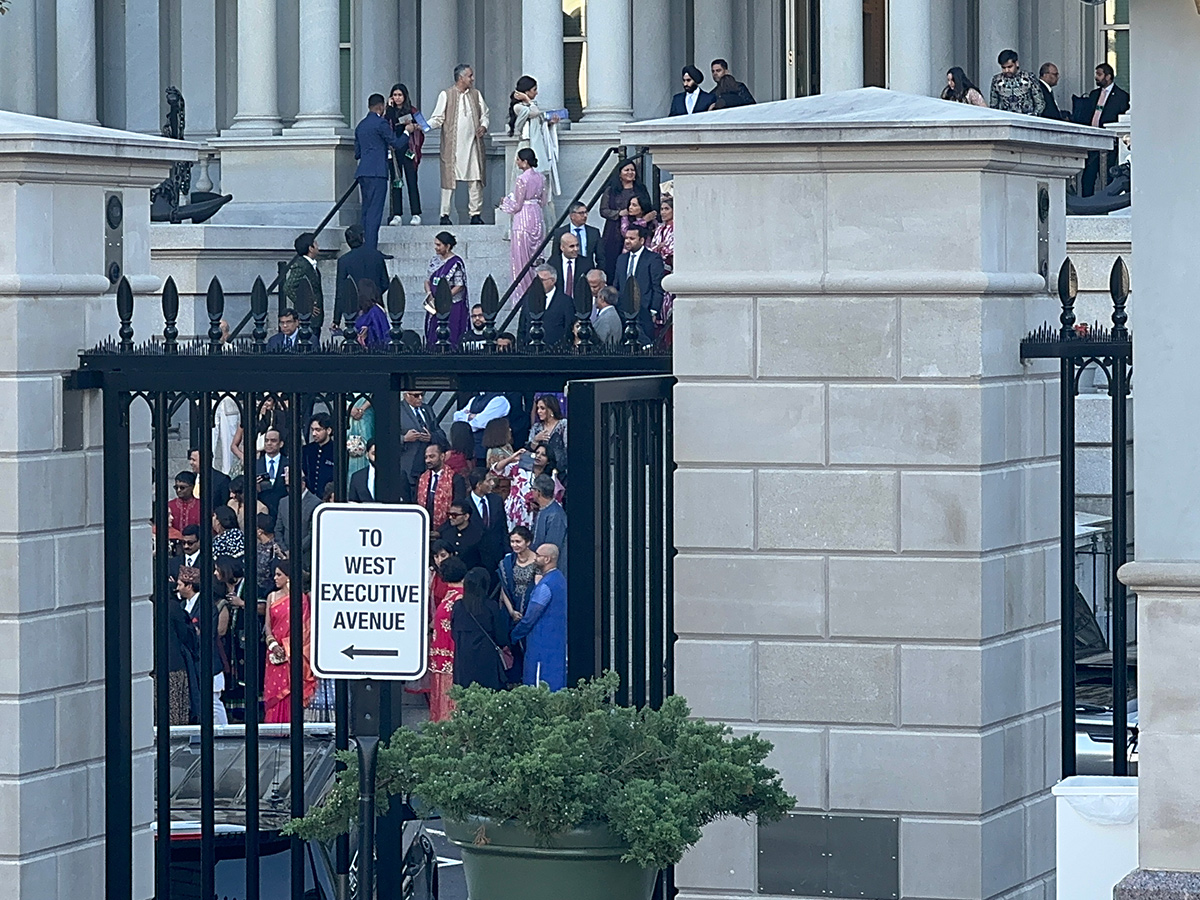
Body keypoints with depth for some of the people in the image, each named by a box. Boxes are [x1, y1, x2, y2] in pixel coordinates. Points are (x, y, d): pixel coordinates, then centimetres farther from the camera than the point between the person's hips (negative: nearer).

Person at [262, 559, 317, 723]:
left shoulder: (300, 598, -1)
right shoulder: (272, 597, 12)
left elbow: (304, 627, -4)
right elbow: (268, 625, 8)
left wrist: (287, 648, -13)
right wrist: (273, 645, -9)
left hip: (293, 653, -4)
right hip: (275, 653, 4)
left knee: (290, 690, -7)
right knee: (273, 690, 0)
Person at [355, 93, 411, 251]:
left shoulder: (360, 126, 18)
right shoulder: (381, 123, -6)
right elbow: (397, 144, -6)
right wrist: (407, 132, 11)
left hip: (362, 172, 8)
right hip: (376, 172, -8)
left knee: (367, 211, 11)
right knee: (374, 211, -9)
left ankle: (365, 248, 9)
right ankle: (371, 248, -14)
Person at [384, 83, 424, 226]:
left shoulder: (412, 111, 7)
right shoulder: (389, 111, 10)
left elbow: (421, 128, 8)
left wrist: (413, 127, -12)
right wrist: (390, 108, -4)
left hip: (408, 150, -2)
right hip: (394, 151, 2)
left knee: (412, 181, -5)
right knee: (396, 182, 1)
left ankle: (416, 214, -4)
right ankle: (397, 215, 2)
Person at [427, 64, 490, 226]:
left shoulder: (476, 95, 13)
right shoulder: (446, 95, 1)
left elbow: (484, 114, 17)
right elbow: (438, 118, 0)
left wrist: (484, 126, -3)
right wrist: (425, 126, -18)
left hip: (472, 144, 3)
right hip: (452, 145, -3)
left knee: (475, 179, 1)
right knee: (449, 178, -3)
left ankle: (476, 214, 8)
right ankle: (445, 215, 3)